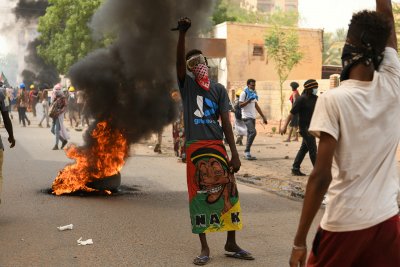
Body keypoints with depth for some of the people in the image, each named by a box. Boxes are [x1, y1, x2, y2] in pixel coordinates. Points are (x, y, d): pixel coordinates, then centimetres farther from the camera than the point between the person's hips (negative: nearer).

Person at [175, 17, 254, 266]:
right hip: (195, 147, -1)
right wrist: (182, 33, -27)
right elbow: (179, 61, -14)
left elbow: (226, 122, 3)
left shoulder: (219, 89, 8)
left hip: (217, 146, 2)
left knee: (228, 193, 3)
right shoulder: (186, 85, 6)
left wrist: (234, 153, -4)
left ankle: (231, 244, 17)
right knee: (198, 196, 2)